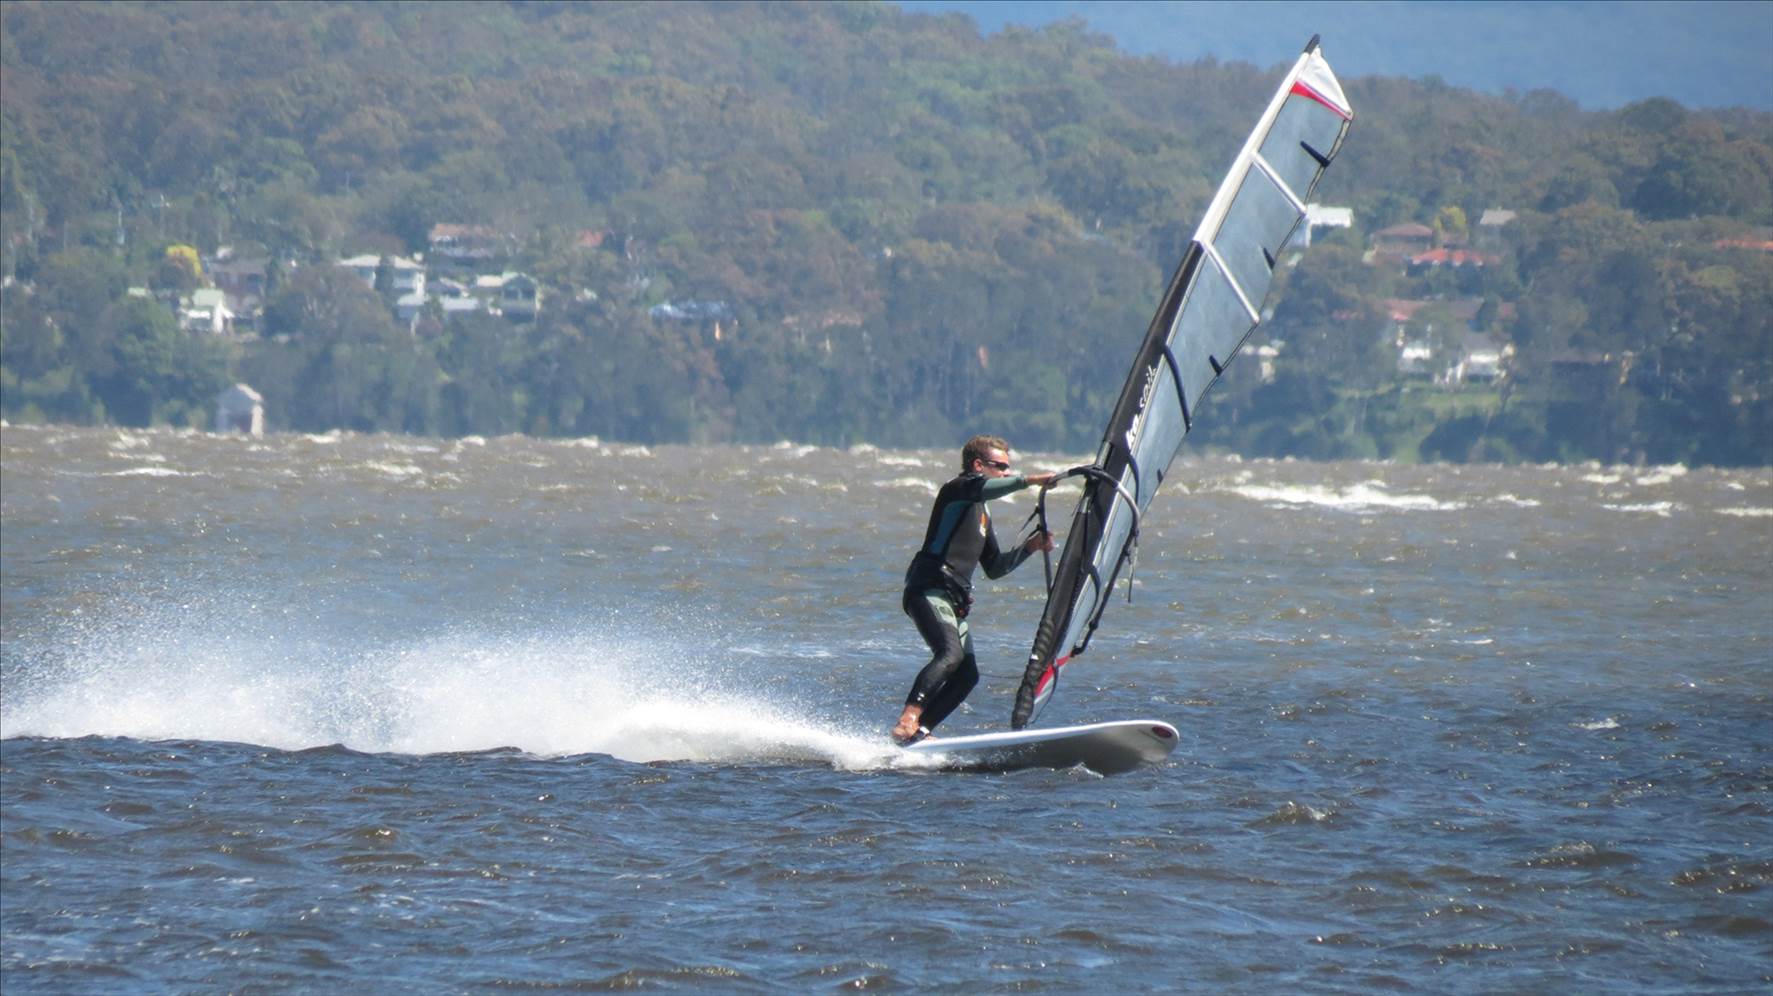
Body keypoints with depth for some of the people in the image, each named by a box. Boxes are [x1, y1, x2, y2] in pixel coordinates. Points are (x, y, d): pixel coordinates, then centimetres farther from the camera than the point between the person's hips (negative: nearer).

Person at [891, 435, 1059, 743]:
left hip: (954, 602, 10)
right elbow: (981, 488, -24)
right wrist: (1029, 480, -24)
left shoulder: (983, 513, 28)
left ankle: (917, 732, 2)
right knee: (951, 653, -29)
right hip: (929, 590, -10)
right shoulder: (956, 490, 1)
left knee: (967, 675, 2)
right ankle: (907, 720, -40)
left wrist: (1029, 547, 16)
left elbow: (994, 568, 29)